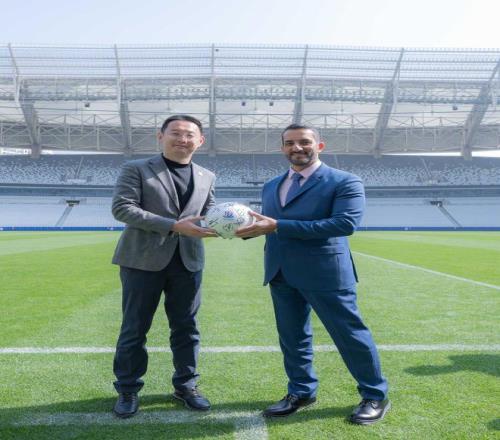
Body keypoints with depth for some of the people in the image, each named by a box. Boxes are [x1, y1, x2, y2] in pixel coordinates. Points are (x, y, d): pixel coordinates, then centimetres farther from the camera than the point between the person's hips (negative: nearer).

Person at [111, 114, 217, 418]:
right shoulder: (136, 169, -1)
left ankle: (186, 385, 27)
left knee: (186, 327, 11)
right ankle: (128, 390, 24)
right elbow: (122, 208, -13)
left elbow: (208, 215, 16)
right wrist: (174, 225, -20)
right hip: (143, 260, -3)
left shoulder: (207, 177, 13)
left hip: (187, 261, 4)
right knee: (135, 328, 7)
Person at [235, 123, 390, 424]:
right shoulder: (271, 186, 15)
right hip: (281, 274, 6)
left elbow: (345, 223, -21)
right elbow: (269, 225, 15)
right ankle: (302, 392, 34)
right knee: (292, 336, 15)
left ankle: (376, 396, 25)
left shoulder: (344, 182, -7)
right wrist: (246, 227, -12)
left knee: (350, 334, 5)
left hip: (325, 272, -6)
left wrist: (277, 226, -25)